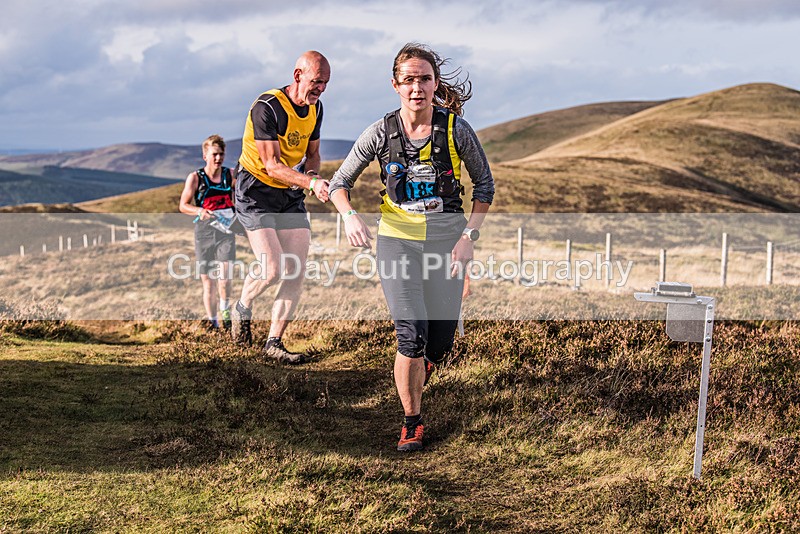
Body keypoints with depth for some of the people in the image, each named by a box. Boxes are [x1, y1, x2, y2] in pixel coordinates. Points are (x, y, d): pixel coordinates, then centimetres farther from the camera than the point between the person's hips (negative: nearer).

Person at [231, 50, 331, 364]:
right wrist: (311, 182, -38)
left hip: (291, 196, 7)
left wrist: (312, 176, -8)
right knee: (272, 270, -17)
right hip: (256, 194, -7)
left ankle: (274, 342, 9)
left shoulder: (315, 108, 3)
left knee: (297, 273, -2)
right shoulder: (266, 108, -20)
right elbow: (272, 165, -25)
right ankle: (242, 309, 17)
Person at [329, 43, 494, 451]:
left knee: (440, 343, 3)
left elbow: (484, 184, 4)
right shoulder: (381, 132, -7)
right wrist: (349, 216, -18)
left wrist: (469, 236, -6)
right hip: (397, 240, -1)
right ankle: (412, 422, 7)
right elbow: (340, 182, 3)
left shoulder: (456, 129, -8)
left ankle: (416, 382, 41)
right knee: (412, 334, -15)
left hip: (446, 240, 1)